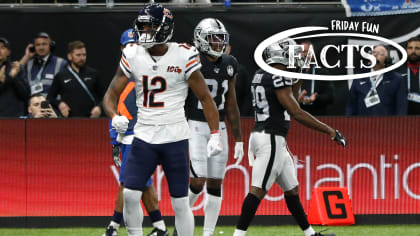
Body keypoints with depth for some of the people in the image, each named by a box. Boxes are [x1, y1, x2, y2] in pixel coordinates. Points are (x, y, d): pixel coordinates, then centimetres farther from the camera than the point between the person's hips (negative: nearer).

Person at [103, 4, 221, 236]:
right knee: (130, 194, -11)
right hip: (144, 136, 3)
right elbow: (111, 94, 5)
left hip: (175, 138, -3)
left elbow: (205, 98, -1)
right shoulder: (133, 55, 1)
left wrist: (215, 135, -8)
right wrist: (115, 117, -17)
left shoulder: (183, 56, -7)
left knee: (180, 202, 1)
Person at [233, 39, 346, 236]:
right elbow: (296, 113, -19)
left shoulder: (260, 76, 12)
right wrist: (329, 131, -15)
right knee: (258, 189, -12)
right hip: (271, 140, -10)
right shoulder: (279, 79, -16)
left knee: (291, 188, 17)